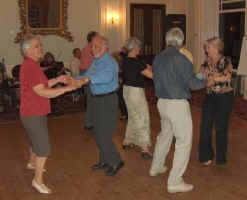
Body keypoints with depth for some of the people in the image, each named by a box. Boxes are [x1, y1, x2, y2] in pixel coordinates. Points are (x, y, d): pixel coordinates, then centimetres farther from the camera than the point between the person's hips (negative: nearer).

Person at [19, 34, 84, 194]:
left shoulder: (31, 64, 10)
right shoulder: (30, 67, -23)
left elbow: (42, 85, 17)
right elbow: (42, 92, -28)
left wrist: (57, 79, 5)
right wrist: (68, 88, -25)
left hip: (36, 113, 10)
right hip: (33, 115, -10)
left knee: (36, 140, 29)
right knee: (44, 148, -5)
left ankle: (32, 163, 52)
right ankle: (38, 180, 7)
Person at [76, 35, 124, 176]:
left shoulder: (110, 62, -18)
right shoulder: (96, 62, 12)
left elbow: (106, 77, -38)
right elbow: (87, 76, 17)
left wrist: (89, 78, -48)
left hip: (108, 100, -10)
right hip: (98, 100, 10)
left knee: (105, 135, -6)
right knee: (98, 133, 17)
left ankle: (116, 162, 11)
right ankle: (105, 161, 31)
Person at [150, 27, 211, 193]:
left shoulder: (158, 58, 5)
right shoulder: (180, 59, -17)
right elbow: (193, 83, -13)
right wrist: (206, 82, 7)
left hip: (162, 102, 8)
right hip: (178, 104, -8)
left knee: (165, 134, 26)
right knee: (184, 141, 1)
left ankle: (156, 167, 40)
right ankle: (175, 182, 3)